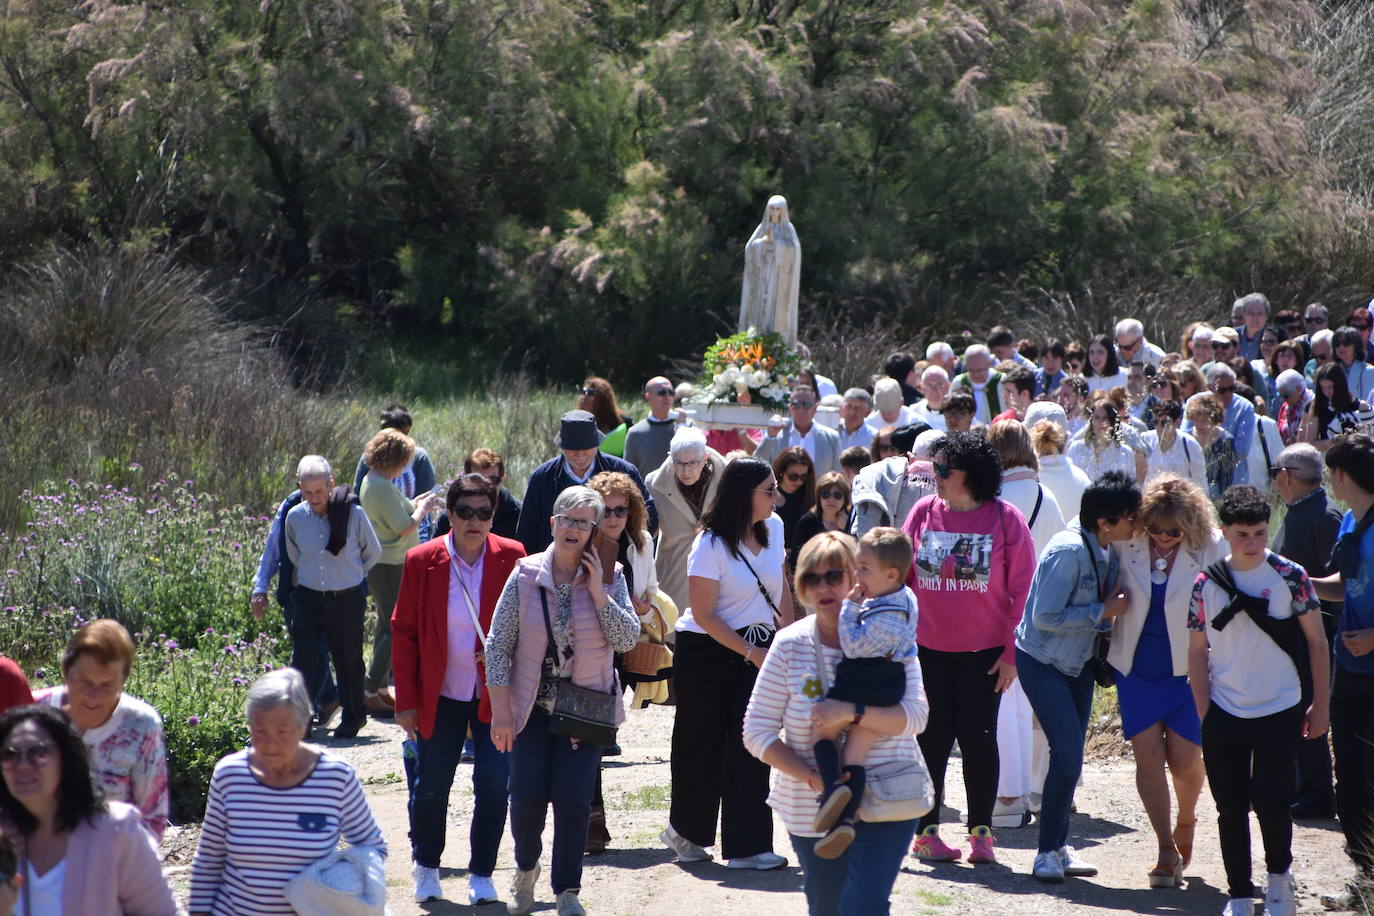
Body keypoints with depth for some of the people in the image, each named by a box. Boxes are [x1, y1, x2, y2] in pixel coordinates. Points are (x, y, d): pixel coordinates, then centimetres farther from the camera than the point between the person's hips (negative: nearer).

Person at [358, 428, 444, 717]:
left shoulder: (370, 482, 11)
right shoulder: (383, 487, -21)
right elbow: (405, 528, -22)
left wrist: (414, 505, 15)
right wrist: (422, 510, -7)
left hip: (379, 564, 11)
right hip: (390, 566, -11)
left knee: (386, 626, 16)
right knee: (395, 630, -7)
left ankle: (381, 689, 22)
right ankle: (371, 690, -5)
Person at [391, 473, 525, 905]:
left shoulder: (511, 557, -5)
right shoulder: (422, 561, -5)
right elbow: (403, 632, 0)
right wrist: (406, 700, -2)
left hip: (496, 694, 0)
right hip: (440, 694, 0)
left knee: (494, 782, -5)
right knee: (431, 786, 7)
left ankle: (481, 875, 12)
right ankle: (426, 867, 31)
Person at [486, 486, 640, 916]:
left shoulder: (609, 578, -1)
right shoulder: (526, 574, -4)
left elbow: (627, 639, -9)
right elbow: (499, 644, -1)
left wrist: (598, 592, -16)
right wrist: (501, 711, -4)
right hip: (532, 707, 0)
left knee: (573, 799, -6)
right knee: (527, 796, -3)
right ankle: (526, 869, 27)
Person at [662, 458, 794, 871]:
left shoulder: (773, 527, 0)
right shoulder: (711, 544, -17)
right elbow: (703, 614, -16)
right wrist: (752, 653, -17)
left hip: (761, 647, 4)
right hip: (707, 651, -4)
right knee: (703, 743, 6)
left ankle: (748, 845, -2)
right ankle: (685, 831, 26)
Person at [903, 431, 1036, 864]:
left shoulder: (1006, 519, -6)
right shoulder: (923, 512, 2)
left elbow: (1021, 589, -3)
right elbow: (902, 577, 7)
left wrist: (1012, 652, -6)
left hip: (984, 650, -2)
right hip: (928, 648, 2)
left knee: (978, 738, 3)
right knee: (933, 738, 6)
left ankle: (981, 831, 14)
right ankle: (927, 830, 16)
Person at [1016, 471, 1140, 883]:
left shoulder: (1109, 553, -2)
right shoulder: (1068, 551, -26)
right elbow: (1045, 617, -26)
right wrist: (1103, 612, -22)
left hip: (1079, 661, 8)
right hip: (1042, 661, -8)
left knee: (1070, 756, 12)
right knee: (1068, 753, -14)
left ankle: (1058, 846, 23)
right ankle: (1048, 850, -2)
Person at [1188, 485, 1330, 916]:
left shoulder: (1290, 577, -4)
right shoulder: (1207, 584, 0)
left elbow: (1317, 643, 3)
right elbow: (1197, 652, 6)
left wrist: (1319, 704, 2)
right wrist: (1204, 714, 2)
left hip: (1279, 713, -2)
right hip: (1224, 715, 2)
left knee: (1271, 803, -6)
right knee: (1231, 809, 5)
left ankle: (1279, 875, 22)